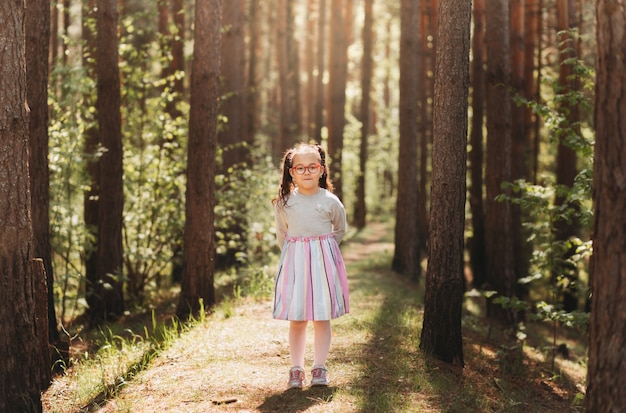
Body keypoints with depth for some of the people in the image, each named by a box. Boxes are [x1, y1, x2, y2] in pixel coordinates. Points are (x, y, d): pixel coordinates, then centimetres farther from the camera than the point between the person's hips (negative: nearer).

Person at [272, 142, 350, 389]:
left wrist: (321, 249, 10)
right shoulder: (284, 203, -1)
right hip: (293, 264, 1)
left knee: (322, 318, 3)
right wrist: (293, 254, 11)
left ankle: (319, 368, 12)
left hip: (323, 263, -1)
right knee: (296, 319, 4)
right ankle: (296, 369, 11)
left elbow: (340, 230, 11)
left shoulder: (330, 201, -4)